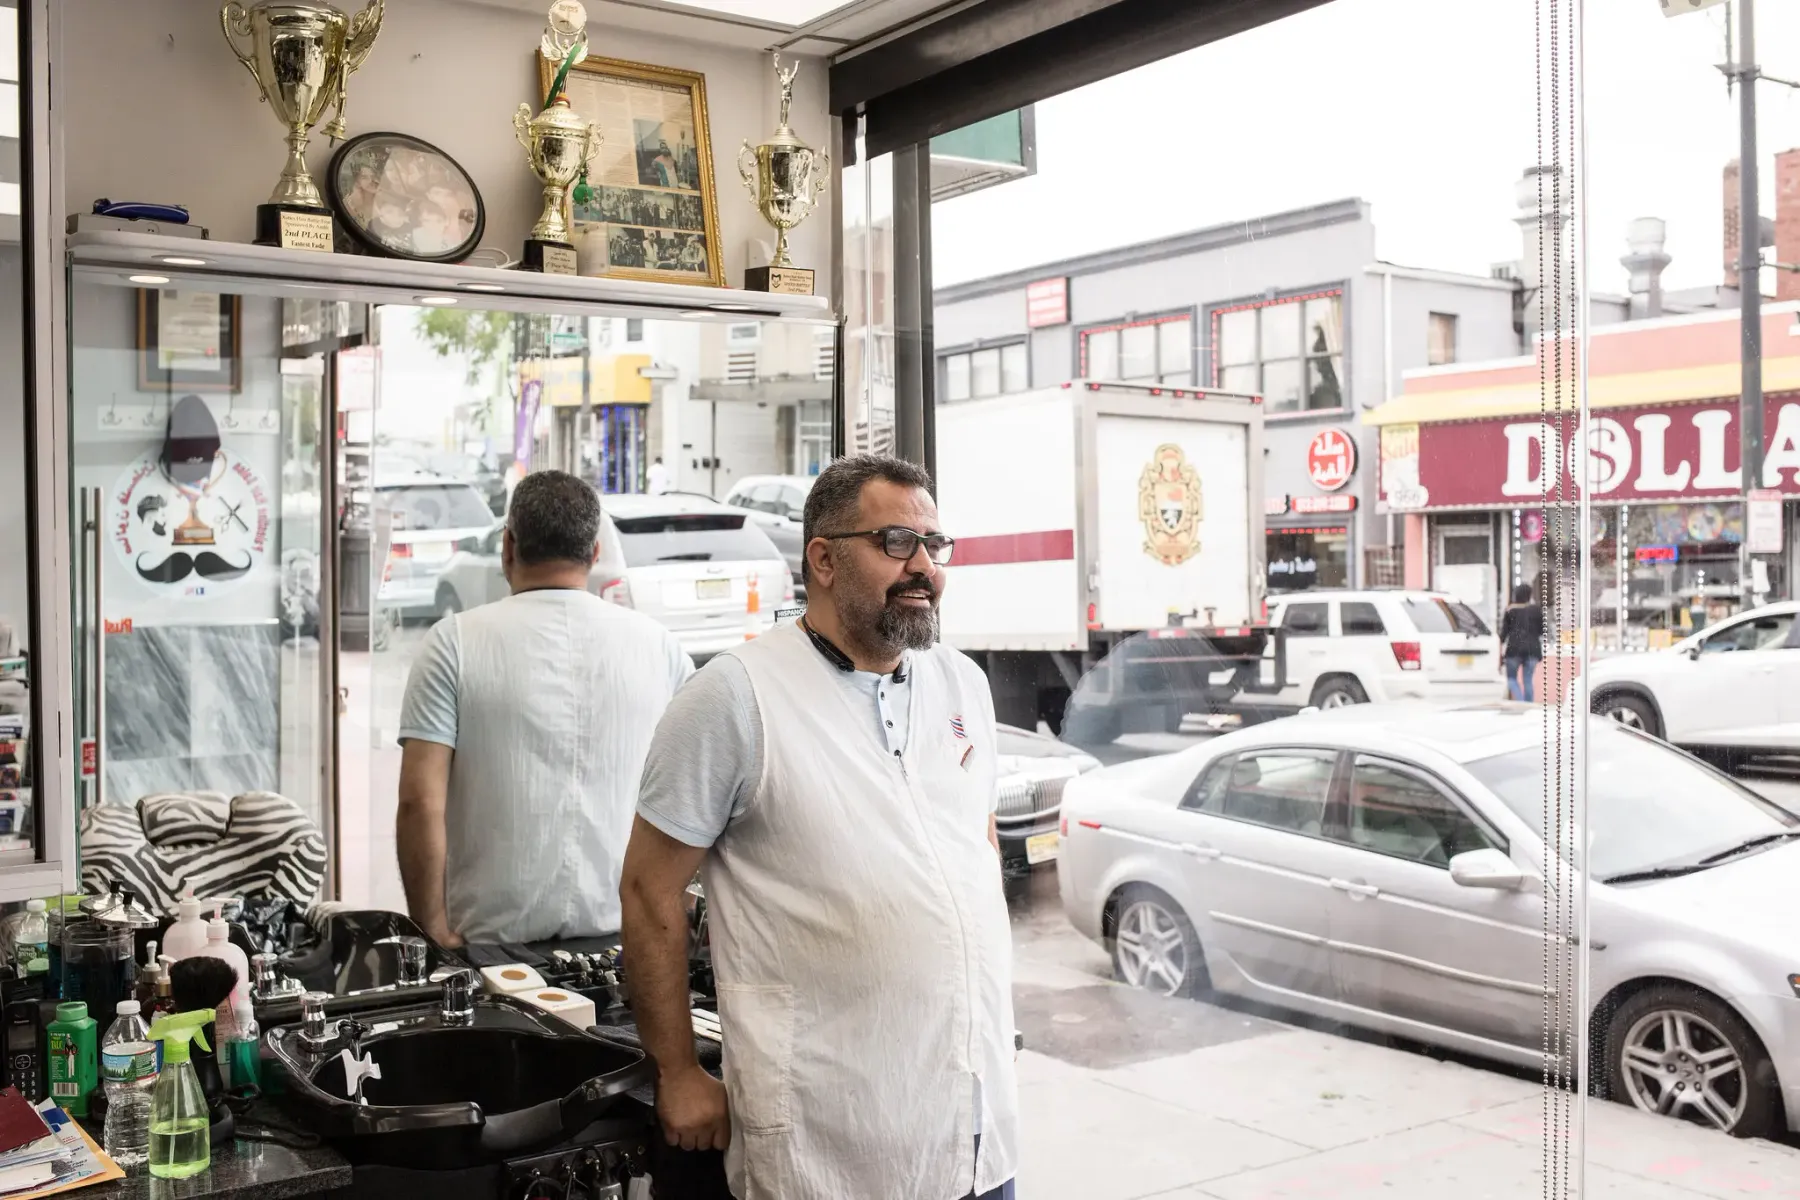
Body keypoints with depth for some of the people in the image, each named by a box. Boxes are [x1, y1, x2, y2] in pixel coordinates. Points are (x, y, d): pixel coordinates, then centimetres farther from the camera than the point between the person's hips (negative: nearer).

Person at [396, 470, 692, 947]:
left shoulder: (455, 641, -4)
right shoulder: (659, 644, 3)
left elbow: (420, 802, -9)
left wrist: (435, 930, -3)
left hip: (493, 934, -2)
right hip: (626, 931, 2)